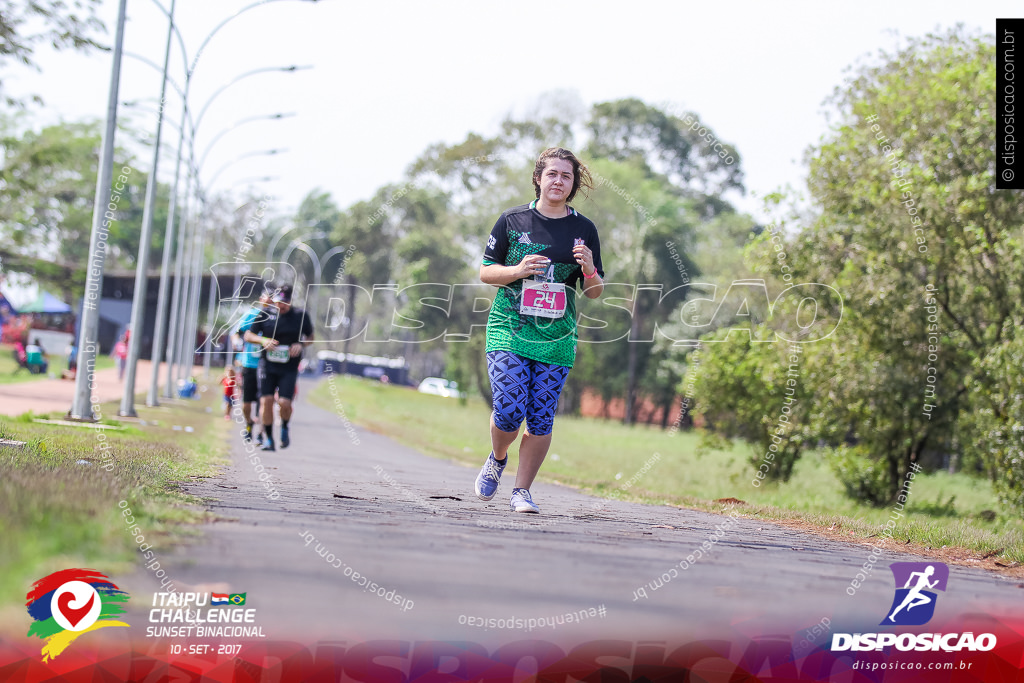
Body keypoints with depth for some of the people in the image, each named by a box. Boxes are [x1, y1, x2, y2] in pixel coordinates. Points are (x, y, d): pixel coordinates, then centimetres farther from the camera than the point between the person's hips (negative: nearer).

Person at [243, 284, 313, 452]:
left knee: (284, 402, -14)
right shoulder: (265, 315, 2)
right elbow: (248, 335, 7)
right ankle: (268, 438, 5)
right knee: (266, 400, -8)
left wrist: (301, 345, -7)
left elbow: (311, 337, 14)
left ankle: (285, 428, 18)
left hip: (289, 368, -1)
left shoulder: (300, 316, 2)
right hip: (268, 365, 1)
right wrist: (263, 340, -13)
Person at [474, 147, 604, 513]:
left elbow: (594, 292, 10)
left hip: (557, 337, 2)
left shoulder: (584, 230, 7)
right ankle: (497, 459, 19)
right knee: (509, 410, -13)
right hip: (509, 329, -1)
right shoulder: (513, 220, 3)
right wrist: (517, 270, -13)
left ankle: (522, 490, 12)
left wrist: (589, 270, -12)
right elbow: (485, 271, 6)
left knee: (541, 417, -2)